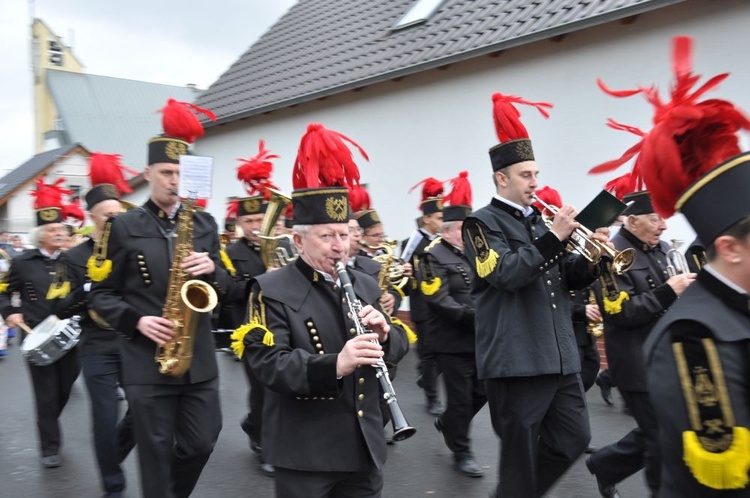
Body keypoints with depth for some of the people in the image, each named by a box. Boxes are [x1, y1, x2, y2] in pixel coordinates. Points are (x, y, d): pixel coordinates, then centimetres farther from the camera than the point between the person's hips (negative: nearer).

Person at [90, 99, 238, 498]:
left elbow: (229, 290, 8)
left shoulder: (205, 224, 8)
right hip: (146, 363, -3)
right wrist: (136, 321, -15)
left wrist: (212, 270, -13)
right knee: (157, 454, 6)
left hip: (199, 359, 3)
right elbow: (101, 294, 1)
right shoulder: (124, 226, -1)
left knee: (200, 444, 11)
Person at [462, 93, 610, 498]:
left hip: (560, 356, 8)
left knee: (574, 438, 14)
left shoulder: (538, 219, 16)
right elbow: (506, 274, -22)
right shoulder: (482, 223, -6)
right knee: (521, 455, 3)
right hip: (515, 360, -7)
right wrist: (553, 237, -21)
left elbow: (567, 279, 17)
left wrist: (590, 259, -2)